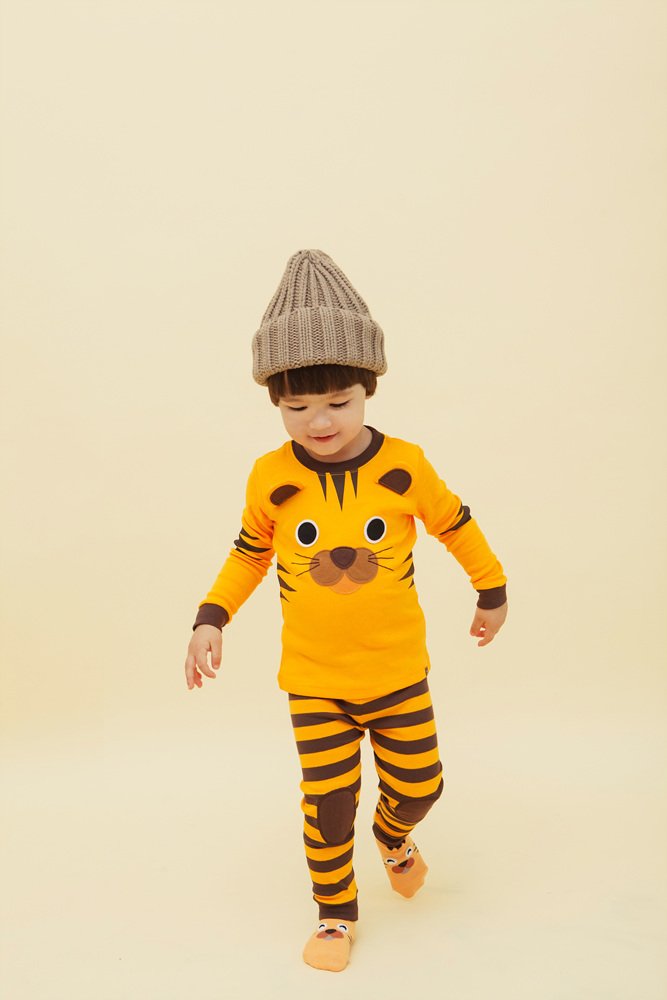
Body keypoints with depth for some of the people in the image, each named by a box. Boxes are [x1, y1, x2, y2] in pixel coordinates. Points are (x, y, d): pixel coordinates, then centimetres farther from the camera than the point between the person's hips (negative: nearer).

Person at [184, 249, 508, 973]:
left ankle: (393, 835, 49)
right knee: (327, 800, 5)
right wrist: (211, 618, -2)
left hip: (398, 668, 1)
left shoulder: (404, 465, -11)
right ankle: (335, 912, 32)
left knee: (419, 782, 12)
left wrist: (491, 592, 16)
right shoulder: (270, 477, -9)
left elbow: (455, 525, 5)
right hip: (313, 677, 0)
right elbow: (249, 553, 7)